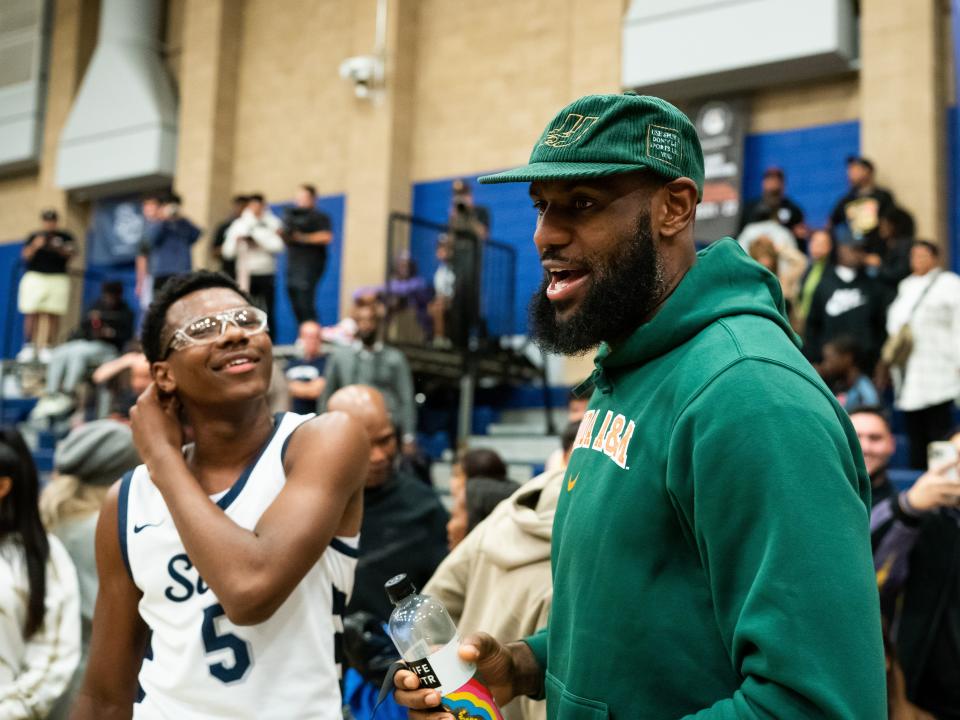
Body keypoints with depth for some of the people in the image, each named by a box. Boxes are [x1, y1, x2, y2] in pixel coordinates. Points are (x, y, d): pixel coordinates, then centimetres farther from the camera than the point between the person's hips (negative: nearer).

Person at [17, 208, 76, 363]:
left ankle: (47, 348, -4)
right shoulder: (34, 236, 10)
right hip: (35, 277, 0)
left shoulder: (65, 237, 10)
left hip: (58, 279, 0)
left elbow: (71, 254, 0)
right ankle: (28, 347, -4)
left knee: (53, 315, -5)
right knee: (32, 314, -6)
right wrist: (35, 246, -16)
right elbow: (25, 255, 3)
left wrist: (60, 249, -19)